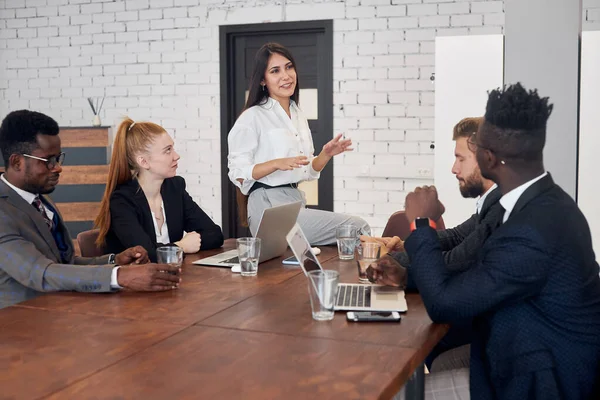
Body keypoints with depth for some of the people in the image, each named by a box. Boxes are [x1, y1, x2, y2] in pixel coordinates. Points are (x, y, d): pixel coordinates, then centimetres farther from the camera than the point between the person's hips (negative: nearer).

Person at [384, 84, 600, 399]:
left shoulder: (532, 232, -31)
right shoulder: (542, 202, -1)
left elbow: (443, 304, -24)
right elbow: (475, 271, 8)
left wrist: (421, 223, -15)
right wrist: (409, 274, 1)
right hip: (544, 354, 8)